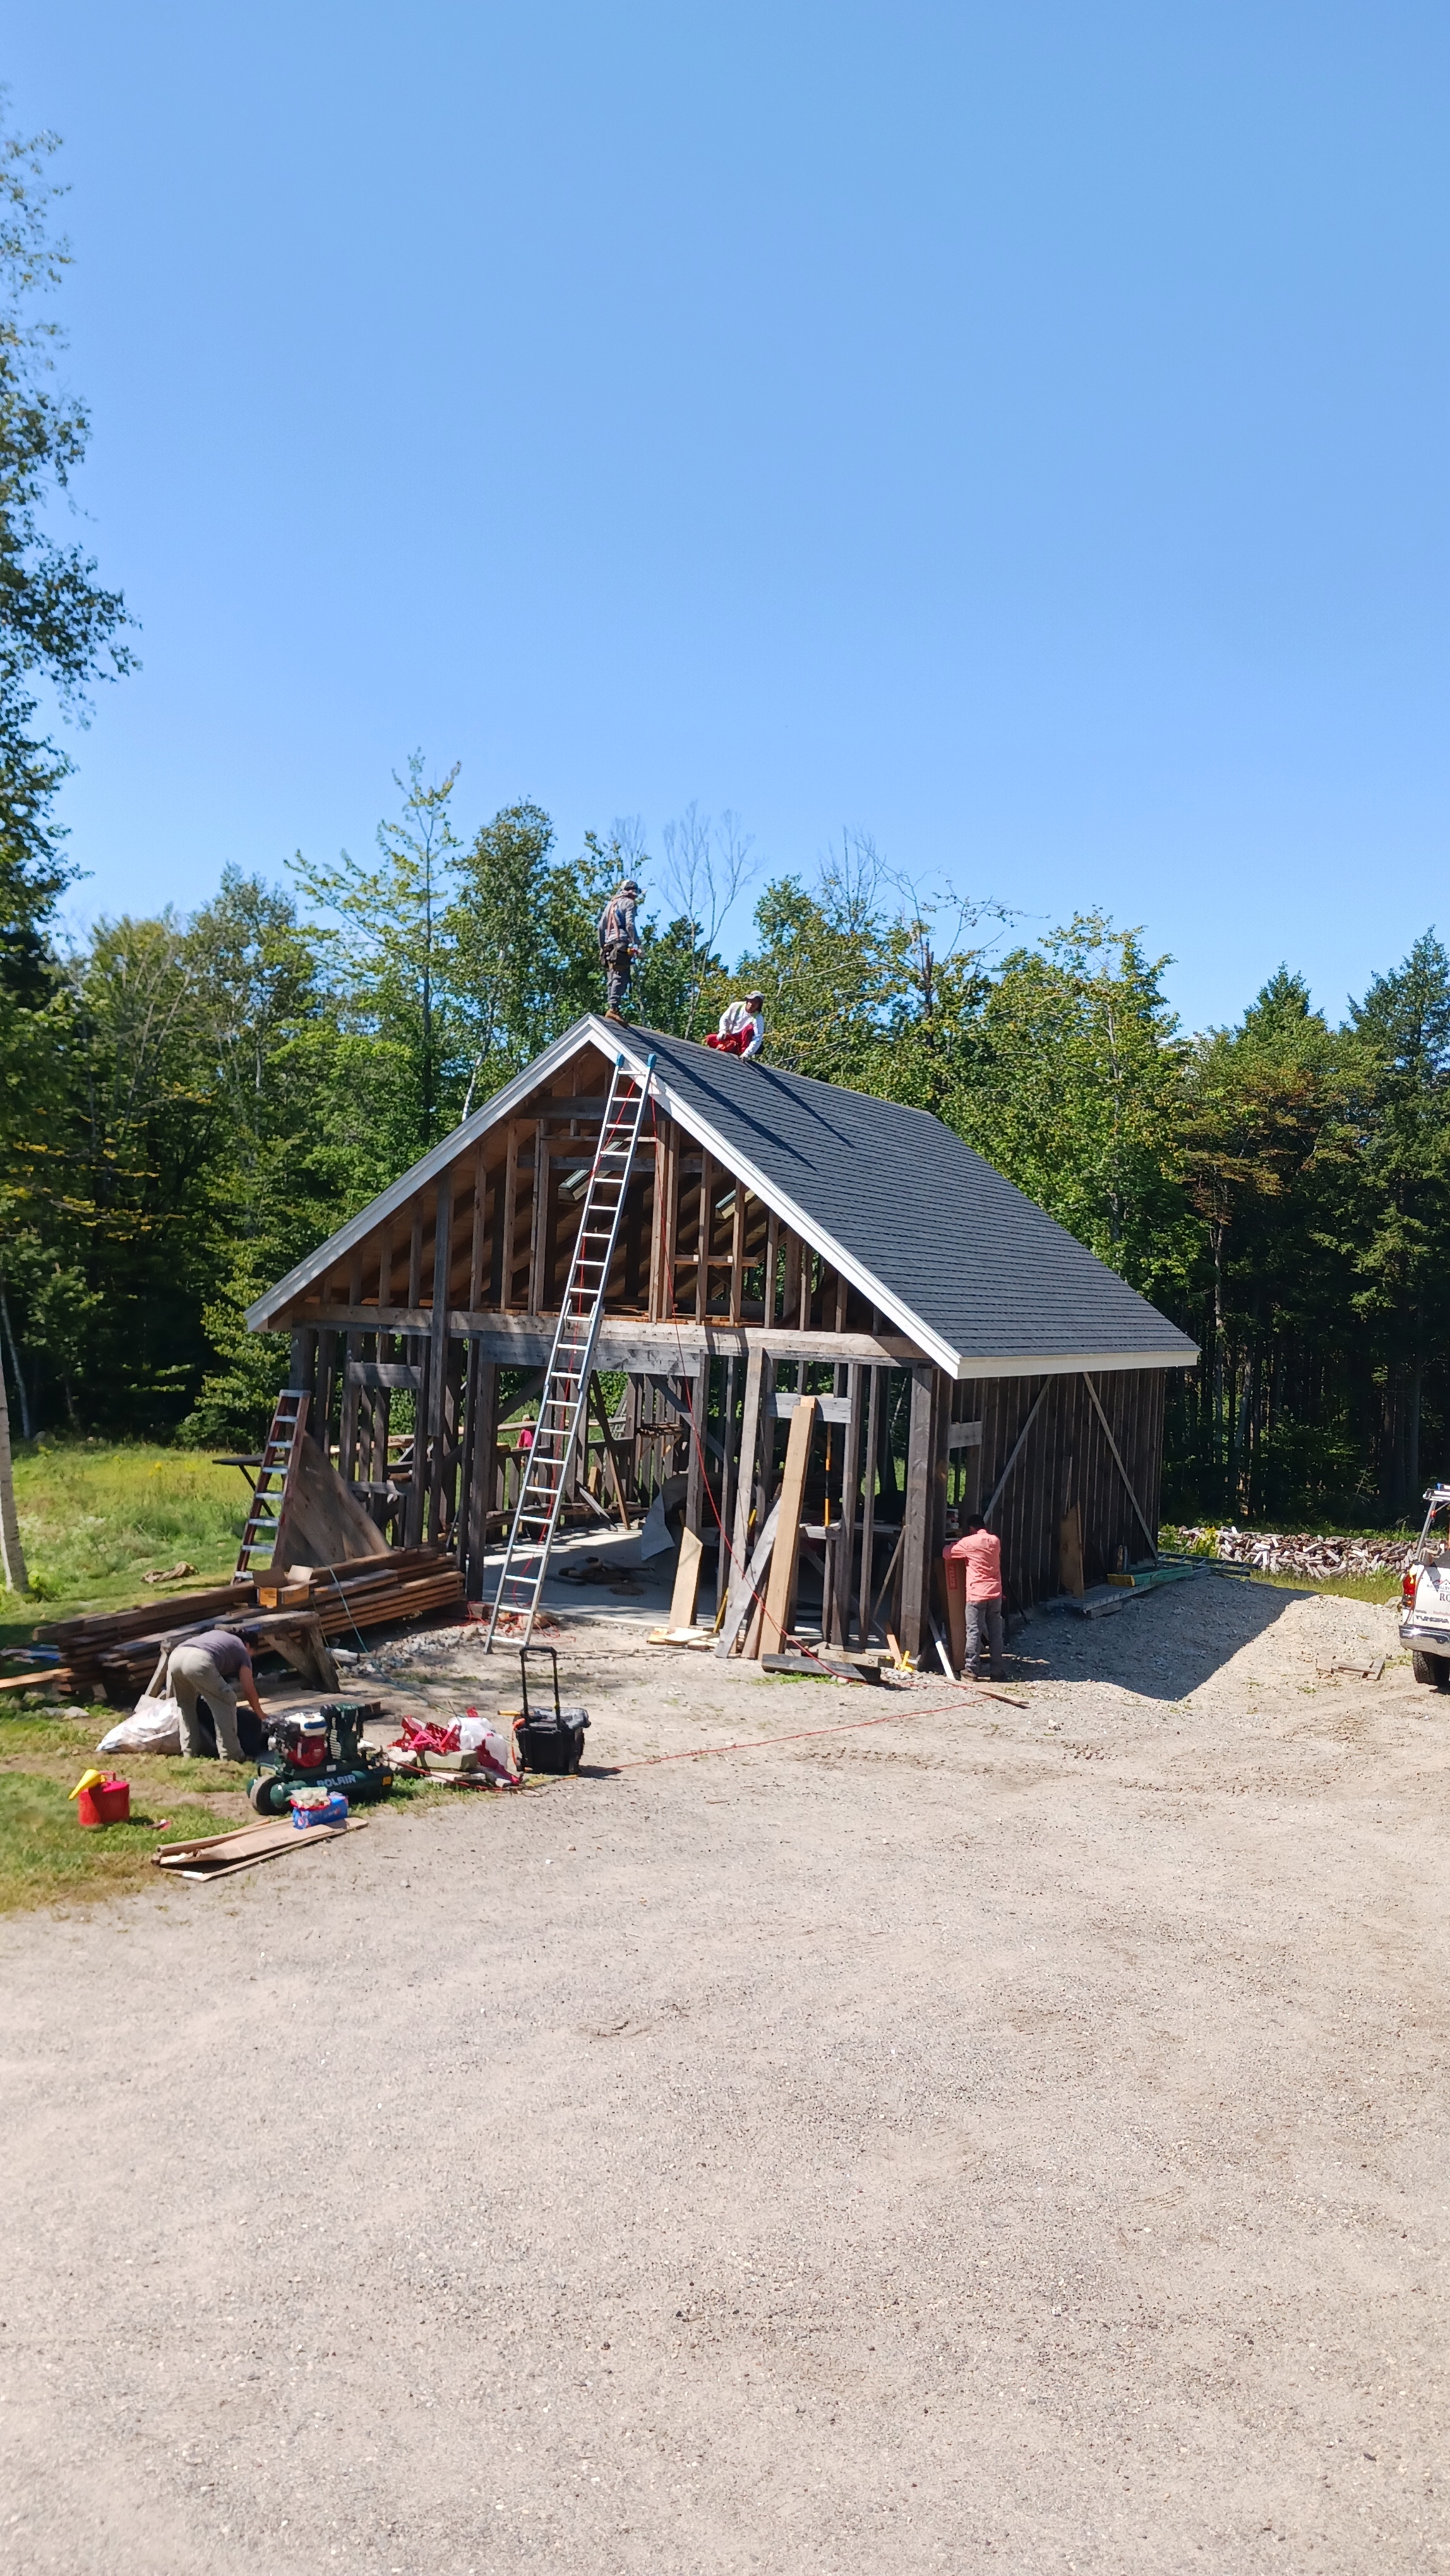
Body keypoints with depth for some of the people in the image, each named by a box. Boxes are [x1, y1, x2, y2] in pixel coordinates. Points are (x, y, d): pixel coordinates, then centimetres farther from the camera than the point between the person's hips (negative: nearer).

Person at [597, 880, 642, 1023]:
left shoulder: (610, 904, 26)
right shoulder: (628, 903, 4)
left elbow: (601, 927, 21)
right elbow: (630, 924, -10)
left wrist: (602, 947, 22)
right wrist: (636, 944, -12)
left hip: (608, 945, 8)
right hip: (621, 943, -8)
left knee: (611, 978, 7)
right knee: (620, 977, -15)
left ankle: (609, 1008, 0)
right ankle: (614, 1008, -26)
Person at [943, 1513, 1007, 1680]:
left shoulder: (969, 1543, -6)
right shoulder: (995, 1541, 10)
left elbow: (946, 1553, 2)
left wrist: (953, 1544, 25)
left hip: (977, 1594, -5)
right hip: (995, 1593, 5)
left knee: (974, 1631, -1)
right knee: (996, 1633, 7)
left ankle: (970, 1668, -1)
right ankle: (998, 1670, 8)